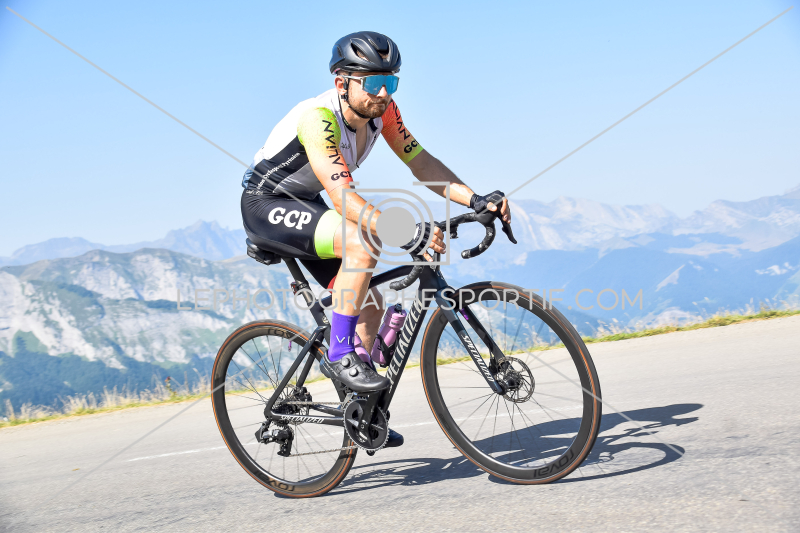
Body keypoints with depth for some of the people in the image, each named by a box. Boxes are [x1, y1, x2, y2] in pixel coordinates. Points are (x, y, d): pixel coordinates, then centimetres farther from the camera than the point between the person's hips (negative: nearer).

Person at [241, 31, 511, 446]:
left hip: (306, 208, 8)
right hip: (265, 208, -8)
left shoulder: (381, 109, -10)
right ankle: (339, 354, -21)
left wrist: (476, 201, -20)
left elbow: (421, 161, -7)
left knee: (370, 306, 4)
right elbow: (344, 199, -42)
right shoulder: (318, 118, -33)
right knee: (362, 242, -33)